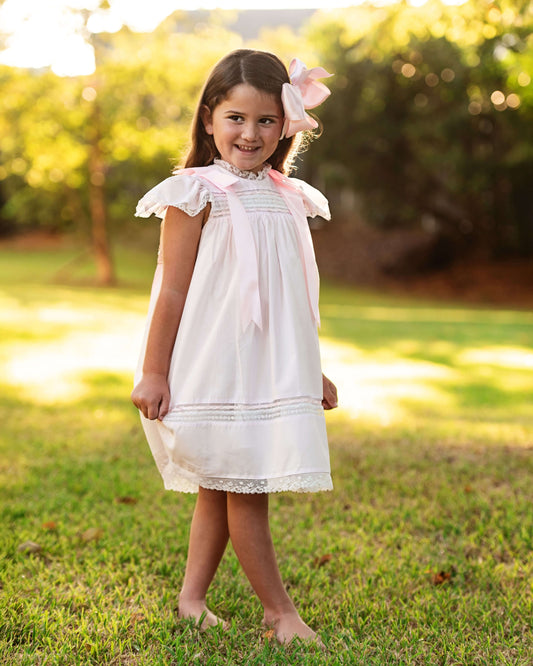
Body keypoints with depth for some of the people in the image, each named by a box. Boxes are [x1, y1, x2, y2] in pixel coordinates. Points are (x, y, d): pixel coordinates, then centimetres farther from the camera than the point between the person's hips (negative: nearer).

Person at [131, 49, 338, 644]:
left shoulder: (286, 199, 11)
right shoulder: (198, 193, -7)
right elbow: (172, 289, -8)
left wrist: (311, 372, 21)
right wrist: (152, 372, -10)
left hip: (270, 372, 6)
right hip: (213, 370, -6)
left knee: (220, 489, 13)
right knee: (244, 491, -2)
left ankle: (192, 598, 25)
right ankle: (279, 611, 10)